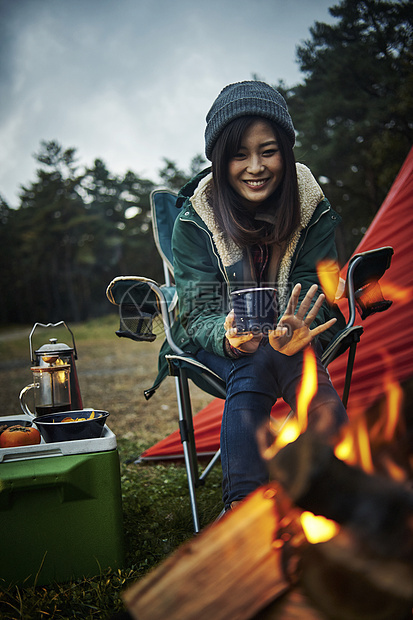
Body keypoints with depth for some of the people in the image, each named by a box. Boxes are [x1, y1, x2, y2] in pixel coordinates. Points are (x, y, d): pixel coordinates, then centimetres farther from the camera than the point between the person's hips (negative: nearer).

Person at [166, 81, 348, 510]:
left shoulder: (313, 210, -11)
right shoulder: (195, 220, -14)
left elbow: (316, 302, -12)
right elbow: (198, 313, -15)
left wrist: (297, 333, -38)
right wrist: (229, 337, -40)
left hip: (290, 333, 1)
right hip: (218, 337, 0)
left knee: (253, 373, -34)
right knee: (250, 368, -35)